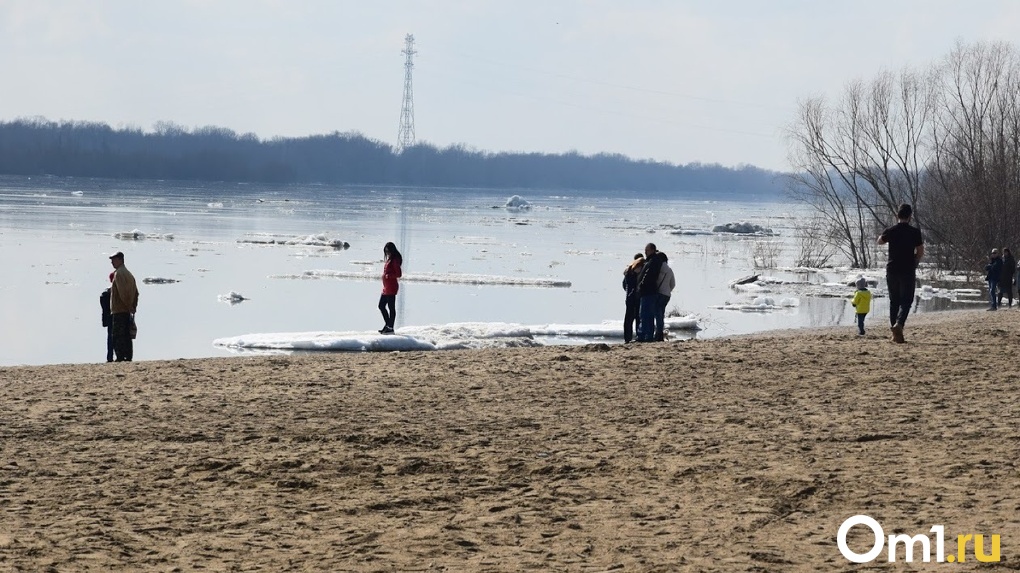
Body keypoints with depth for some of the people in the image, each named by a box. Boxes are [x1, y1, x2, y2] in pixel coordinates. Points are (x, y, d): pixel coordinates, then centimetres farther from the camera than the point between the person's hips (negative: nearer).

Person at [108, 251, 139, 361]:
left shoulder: (119, 273, -11)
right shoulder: (128, 273, 18)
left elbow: (122, 291, -21)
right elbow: (136, 292, 19)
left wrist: (128, 305, -15)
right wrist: (133, 306, 17)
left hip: (119, 310, -9)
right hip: (128, 311, 9)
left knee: (117, 337, -10)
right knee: (127, 336, 10)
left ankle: (120, 358, -15)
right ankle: (129, 357, 10)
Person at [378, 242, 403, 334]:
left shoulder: (395, 260, -11)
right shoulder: (388, 260, 16)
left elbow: (398, 274, -15)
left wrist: (389, 275, -26)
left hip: (391, 287, -10)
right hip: (386, 287, 10)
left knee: (391, 307, -4)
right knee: (381, 306, 15)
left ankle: (390, 328, 0)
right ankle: (388, 325, 25)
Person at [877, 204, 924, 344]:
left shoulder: (890, 231, -1)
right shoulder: (915, 232, -6)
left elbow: (880, 241, 19)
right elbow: (920, 252, -3)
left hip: (892, 269, 2)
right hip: (908, 271, -2)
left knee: (894, 301, 12)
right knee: (906, 300, 2)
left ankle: (896, 334, 11)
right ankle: (899, 324, -25)